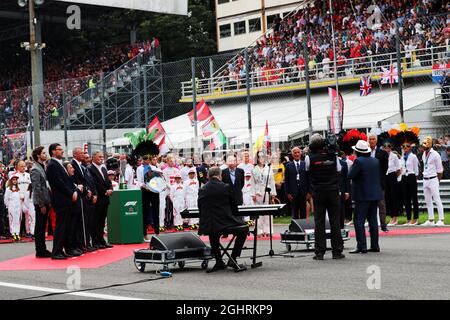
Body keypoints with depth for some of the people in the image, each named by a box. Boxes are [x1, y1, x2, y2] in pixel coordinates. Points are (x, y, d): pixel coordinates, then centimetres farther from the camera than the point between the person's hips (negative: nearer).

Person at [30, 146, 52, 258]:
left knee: (43, 226, 14)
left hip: (45, 201, 8)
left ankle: (43, 249, 20)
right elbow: (37, 189, -17)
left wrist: (49, 202, 13)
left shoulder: (43, 167, 14)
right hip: (40, 203, -8)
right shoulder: (35, 170, -13)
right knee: (39, 227, -2)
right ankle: (40, 251, 3)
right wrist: (42, 205, -17)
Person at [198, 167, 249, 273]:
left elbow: (200, 209, 11)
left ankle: (219, 262, 35)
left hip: (207, 227, 4)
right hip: (225, 224, -4)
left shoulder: (202, 190, 4)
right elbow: (234, 208, 6)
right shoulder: (226, 187, -4)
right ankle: (233, 259, 13)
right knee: (244, 229, 22)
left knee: (213, 232, 39)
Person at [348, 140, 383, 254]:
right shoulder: (375, 161, 9)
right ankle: (375, 245, 13)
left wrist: (352, 166, 1)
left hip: (363, 196, -7)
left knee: (359, 221, -5)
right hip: (375, 194, 7)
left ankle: (361, 246, -11)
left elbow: (350, 175, -14)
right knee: (373, 220, 12)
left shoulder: (358, 161, -14)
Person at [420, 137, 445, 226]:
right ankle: (431, 220, 17)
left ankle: (441, 220, -6)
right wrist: (424, 175, 10)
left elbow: (440, 169, -7)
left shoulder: (435, 154, -11)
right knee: (428, 201, 10)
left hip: (433, 179, -8)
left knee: (437, 200, -7)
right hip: (425, 179, 8)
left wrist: (438, 180, -4)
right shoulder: (424, 154, 10)